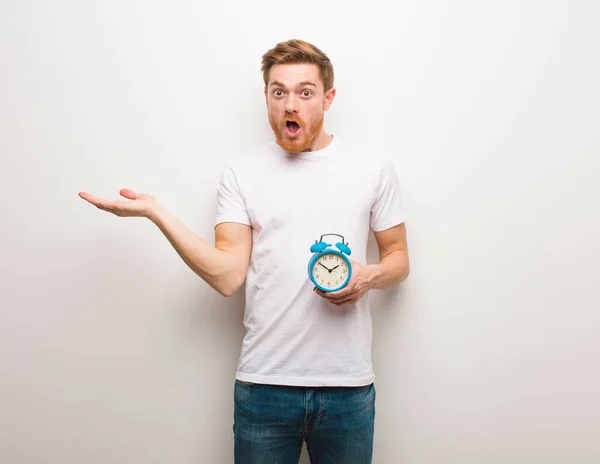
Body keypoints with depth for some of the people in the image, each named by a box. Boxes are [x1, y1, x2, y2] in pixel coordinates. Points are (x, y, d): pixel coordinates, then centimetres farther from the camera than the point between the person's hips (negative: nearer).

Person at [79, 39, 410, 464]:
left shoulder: (373, 167, 4)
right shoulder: (241, 174, 2)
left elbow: (399, 257, 10)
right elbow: (228, 276, -6)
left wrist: (370, 276, -12)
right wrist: (156, 213, -14)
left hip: (348, 386, 1)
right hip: (264, 383, 0)